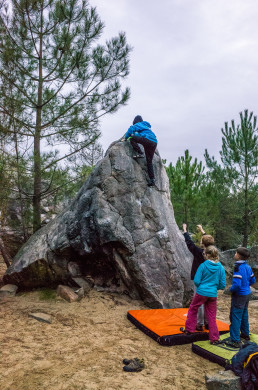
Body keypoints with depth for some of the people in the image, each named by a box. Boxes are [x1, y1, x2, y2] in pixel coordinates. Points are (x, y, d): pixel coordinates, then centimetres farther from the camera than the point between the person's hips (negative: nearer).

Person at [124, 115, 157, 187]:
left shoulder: (138, 124, 9)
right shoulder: (147, 126, 34)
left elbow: (131, 129, -4)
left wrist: (126, 137, 9)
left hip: (147, 140, -8)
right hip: (154, 143, 8)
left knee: (131, 138, -1)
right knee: (149, 162, 10)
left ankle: (139, 153, -14)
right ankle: (152, 180, 3)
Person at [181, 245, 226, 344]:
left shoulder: (203, 266, -12)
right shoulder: (221, 268, -3)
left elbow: (196, 281, -11)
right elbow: (223, 285, 0)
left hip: (201, 293, -3)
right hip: (213, 295, 3)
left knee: (193, 309, 20)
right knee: (212, 316, 13)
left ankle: (189, 329, 28)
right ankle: (214, 338, 17)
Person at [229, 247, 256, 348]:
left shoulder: (238, 267, -24)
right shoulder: (248, 267, 1)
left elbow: (237, 284, -30)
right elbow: (252, 281, 12)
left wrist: (231, 289, -11)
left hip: (239, 296, -8)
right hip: (247, 294, 8)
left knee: (235, 317, -1)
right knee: (244, 315, 23)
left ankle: (236, 341, 3)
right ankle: (245, 334, 39)